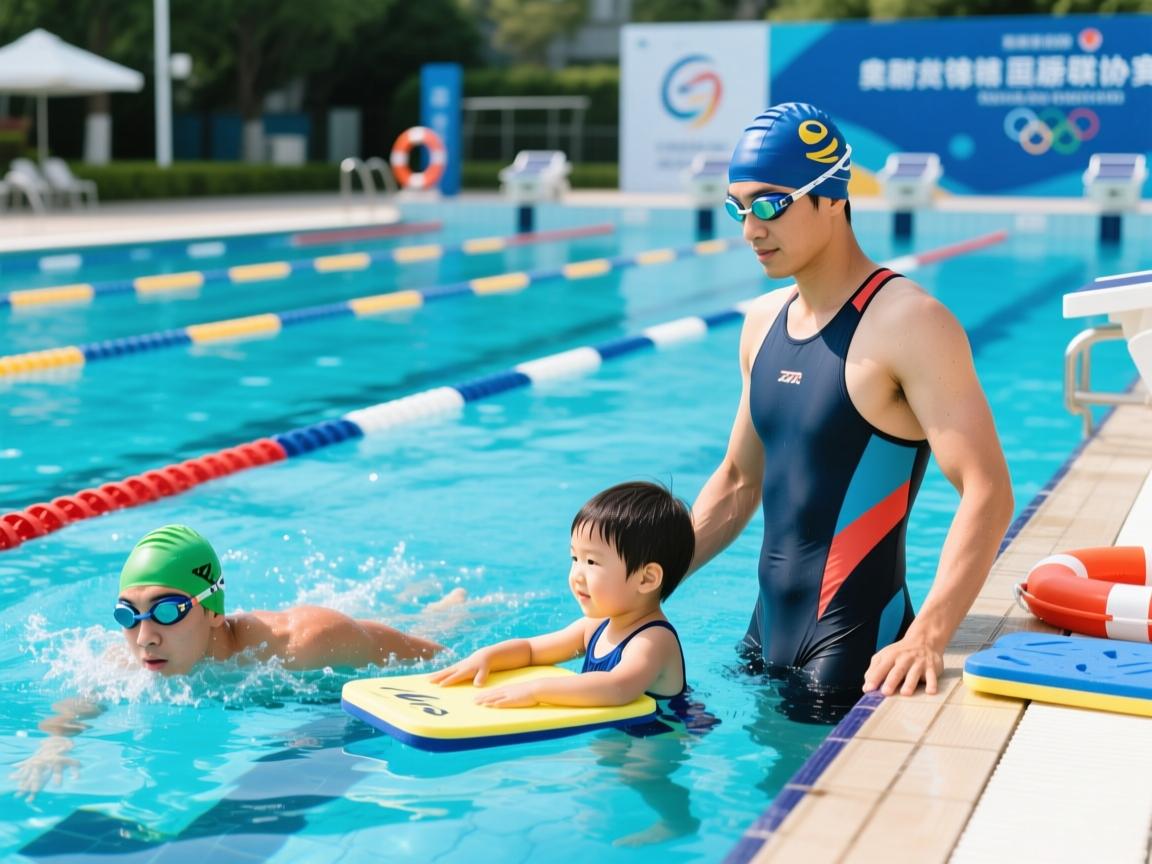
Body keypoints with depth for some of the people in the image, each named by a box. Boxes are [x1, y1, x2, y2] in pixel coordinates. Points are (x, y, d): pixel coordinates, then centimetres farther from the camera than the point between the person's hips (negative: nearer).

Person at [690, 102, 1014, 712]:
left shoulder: (909, 325, -16)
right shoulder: (764, 321, 9)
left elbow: (987, 493, -22)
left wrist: (927, 638, -33)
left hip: (855, 654, -7)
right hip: (768, 637, 7)